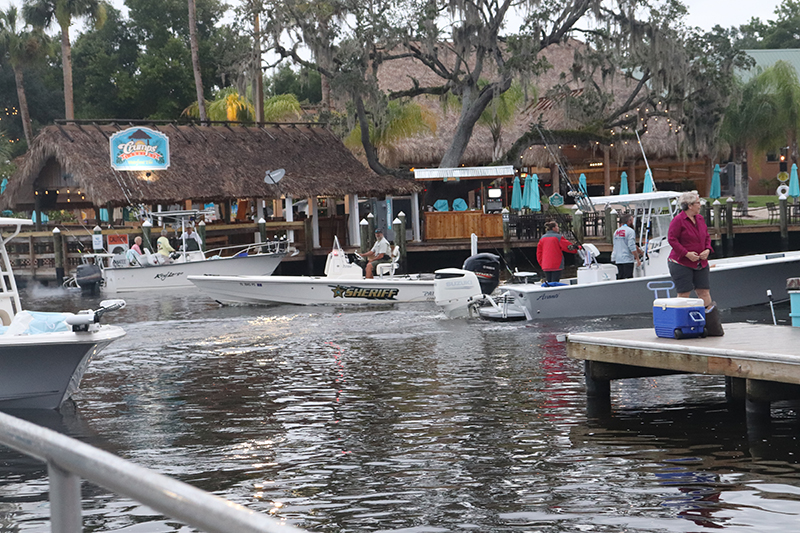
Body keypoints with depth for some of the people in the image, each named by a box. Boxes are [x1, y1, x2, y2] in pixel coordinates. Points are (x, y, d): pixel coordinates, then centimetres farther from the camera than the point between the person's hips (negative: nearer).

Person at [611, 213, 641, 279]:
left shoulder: (616, 231, 13)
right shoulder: (630, 231, -9)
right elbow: (632, 247, -16)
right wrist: (637, 259, -13)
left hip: (618, 260, 7)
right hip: (627, 260, -7)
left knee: (620, 278, 9)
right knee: (628, 279, -8)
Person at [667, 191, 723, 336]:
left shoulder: (700, 219, 12)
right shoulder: (678, 220, -11)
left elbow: (707, 236, 20)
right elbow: (672, 239, -14)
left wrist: (707, 250, 1)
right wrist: (687, 253, -19)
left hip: (700, 263, 7)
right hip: (681, 263, -7)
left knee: (704, 292, 6)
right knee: (684, 294, -6)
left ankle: (714, 328, 11)